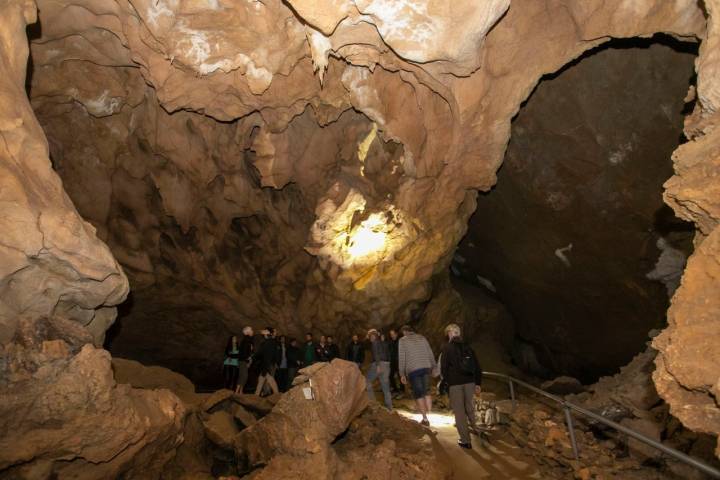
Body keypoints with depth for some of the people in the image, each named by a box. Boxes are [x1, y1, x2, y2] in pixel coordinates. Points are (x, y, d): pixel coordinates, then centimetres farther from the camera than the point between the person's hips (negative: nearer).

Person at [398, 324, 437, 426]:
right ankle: (429, 415, 10)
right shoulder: (421, 337, 14)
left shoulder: (402, 340, 4)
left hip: (413, 370, -3)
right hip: (426, 367, 3)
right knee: (426, 391, 14)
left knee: (418, 394, 4)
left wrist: (402, 374, 4)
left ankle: (425, 419, 3)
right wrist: (434, 366, 21)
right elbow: (430, 353, 13)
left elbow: (401, 358, 0)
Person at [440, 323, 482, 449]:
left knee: (459, 411, 2)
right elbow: (477, 367, 10)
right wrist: (478, 383, 15)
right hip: (469, 382, 4)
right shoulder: (468, 347, 10)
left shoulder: (447, 348, -4)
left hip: (454, 383, -4)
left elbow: (443, 367, -5)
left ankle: (465, 440, 5)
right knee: (470, 407, 22)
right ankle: (476, 429, 30)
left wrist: (445, 381, 9)